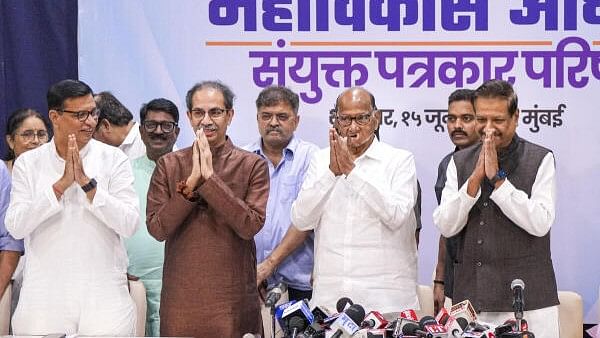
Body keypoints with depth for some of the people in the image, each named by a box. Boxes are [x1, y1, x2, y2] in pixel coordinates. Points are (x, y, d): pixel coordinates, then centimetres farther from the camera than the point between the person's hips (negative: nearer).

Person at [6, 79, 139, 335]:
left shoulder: (114, 159, 1)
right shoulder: (28, 163, 5)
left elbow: (129, 225, -8)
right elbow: (15, 227, -6)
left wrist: (87, 182, -14)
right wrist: (61, 185, -13)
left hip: (104, 296, 0)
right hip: (44, 298, 1)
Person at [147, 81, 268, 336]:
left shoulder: (252, 165, 0)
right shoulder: (168, 165, 5)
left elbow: (250, 226, -12)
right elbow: (157, 228, -4)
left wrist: (210, 178, -16)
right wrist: (191, 182, -13)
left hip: (233, 299, -1)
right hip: (180, 298, 1)